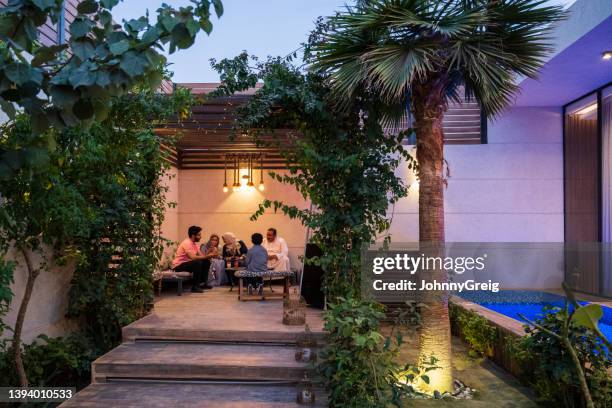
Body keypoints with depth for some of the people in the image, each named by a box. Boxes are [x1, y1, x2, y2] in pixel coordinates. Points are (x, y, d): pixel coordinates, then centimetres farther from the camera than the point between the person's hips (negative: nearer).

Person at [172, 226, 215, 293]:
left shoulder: (194, 244, 9)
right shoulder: (187, 243, -21)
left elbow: (201, 256, 4)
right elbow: (193, 257, -32)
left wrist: (209, 255, -15)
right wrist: (207, 256, -29)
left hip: (187, 263, 10)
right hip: (178, 266, -9)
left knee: (206, 262, 2)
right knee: (198, 262, -31)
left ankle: (203, 283, 9)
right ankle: (195, 286, -21)